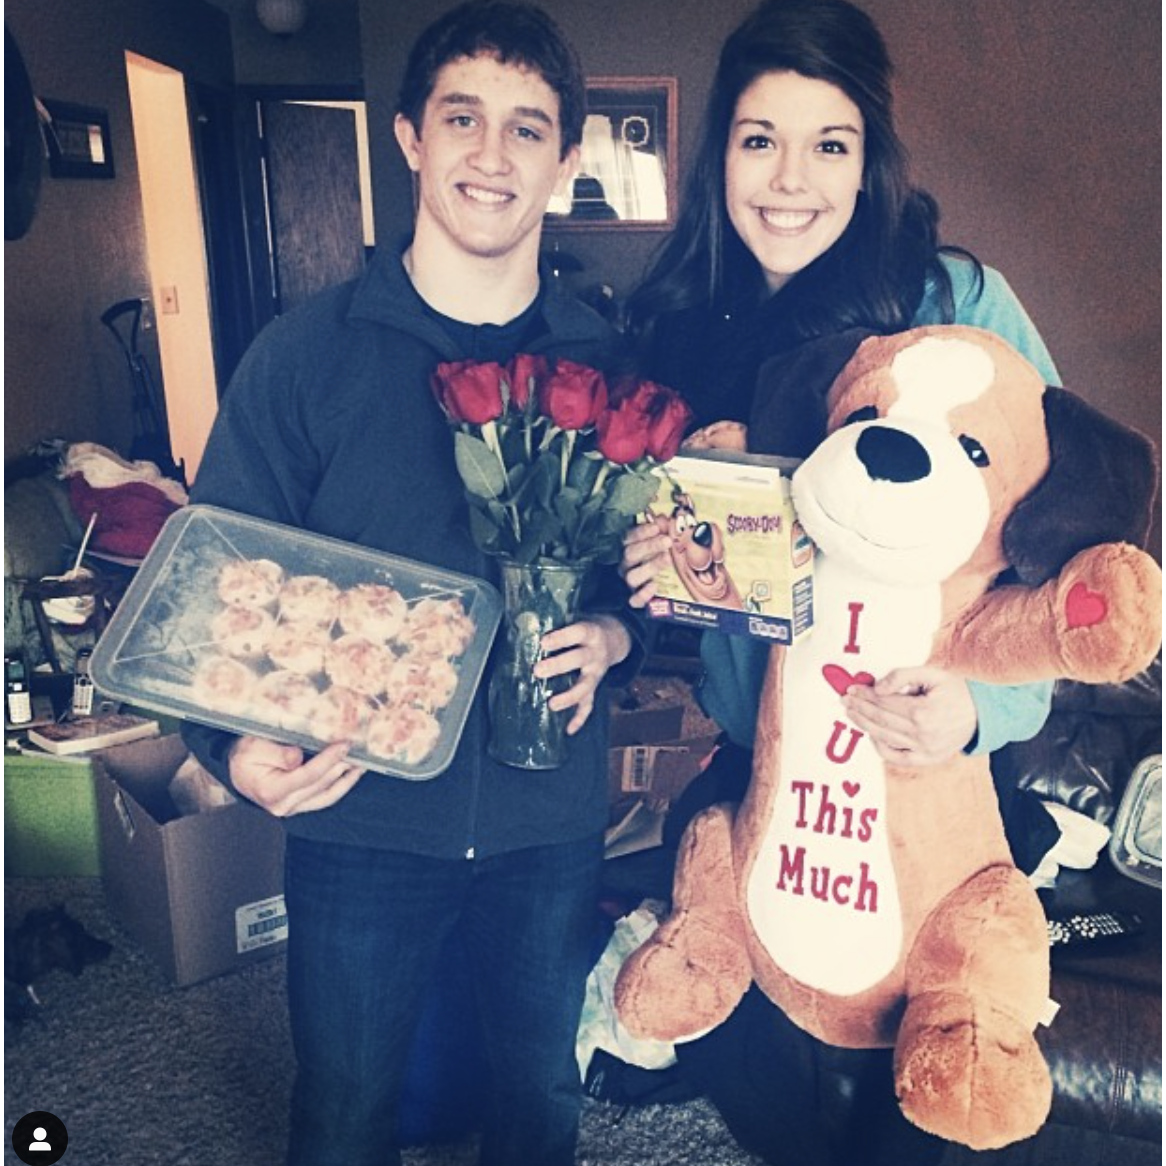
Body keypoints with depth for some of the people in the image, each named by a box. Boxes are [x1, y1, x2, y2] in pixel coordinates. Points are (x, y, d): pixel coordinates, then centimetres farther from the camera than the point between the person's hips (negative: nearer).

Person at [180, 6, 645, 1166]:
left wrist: (612, 633, -15)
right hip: (359, 812, -1)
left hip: (552, 814, 2)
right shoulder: (305, 353, -8)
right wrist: (239, 746, -23)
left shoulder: (606, 363, -1)